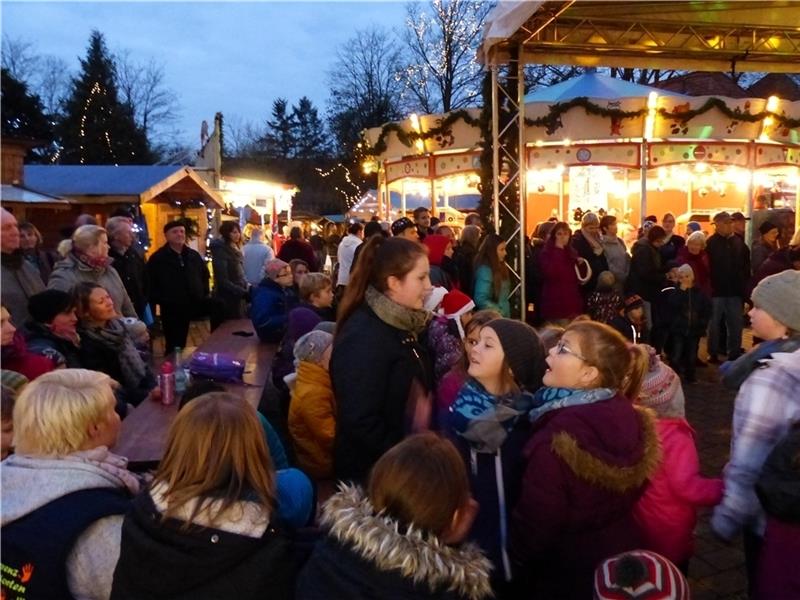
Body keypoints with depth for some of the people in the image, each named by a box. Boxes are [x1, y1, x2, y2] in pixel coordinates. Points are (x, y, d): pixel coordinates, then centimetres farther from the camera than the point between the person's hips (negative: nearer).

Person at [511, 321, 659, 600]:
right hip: (623, 551, 6)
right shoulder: (633, 420, -12)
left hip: (569, 574, -6)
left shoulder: (556, 441, -33)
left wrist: (516, 562, -5)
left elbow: (533, 530, -24)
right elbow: (629, 494, 4)